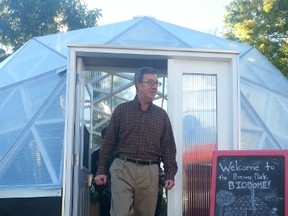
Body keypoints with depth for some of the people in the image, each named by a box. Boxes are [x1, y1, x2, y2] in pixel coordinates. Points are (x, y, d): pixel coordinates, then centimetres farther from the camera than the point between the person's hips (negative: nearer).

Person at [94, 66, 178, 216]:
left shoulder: (162, 115, 11)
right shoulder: (121, 110, 5)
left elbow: (168, 147, 10)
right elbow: (108, 142, 5)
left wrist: (170, 174, 1)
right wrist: (101, 170, 0)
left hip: (150, 172, 2)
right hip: (123, 168, -2)